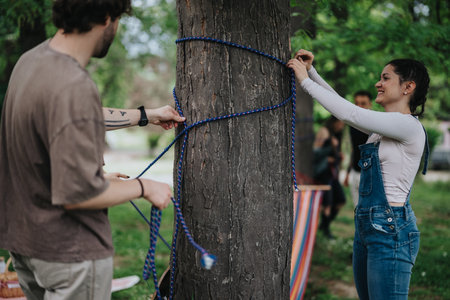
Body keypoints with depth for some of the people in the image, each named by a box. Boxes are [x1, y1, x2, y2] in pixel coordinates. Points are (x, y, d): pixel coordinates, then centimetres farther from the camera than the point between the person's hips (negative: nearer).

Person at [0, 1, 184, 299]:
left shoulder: (33, 59, 0)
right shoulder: (74, 87, -31)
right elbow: (77, 194, -28)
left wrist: (145, 115, 25)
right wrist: (144, 187, -13)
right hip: (69, 251, -9)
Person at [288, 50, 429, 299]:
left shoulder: (409, 126, -14)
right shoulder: (383, 127, 13)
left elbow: (349, 113, -20)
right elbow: (343, 108, 19)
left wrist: (306, 81, -14)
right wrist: (311, 71, 10)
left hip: (391, 231, -9)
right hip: (365, 225, 9)